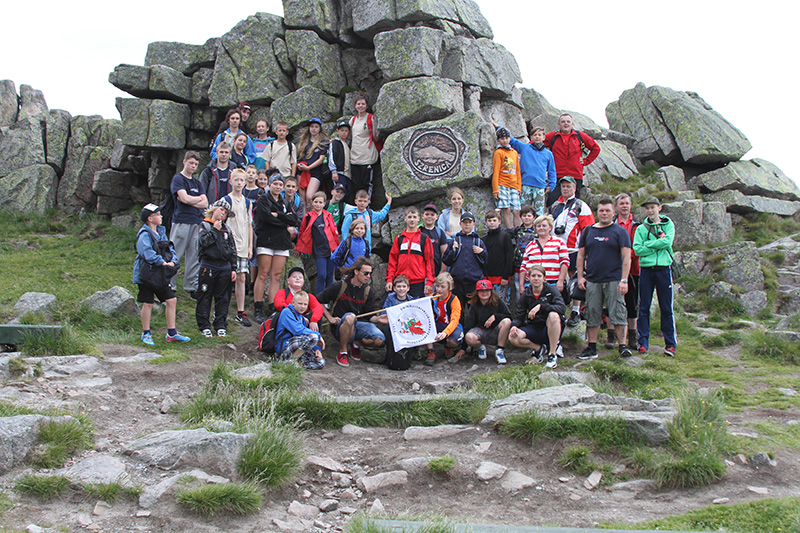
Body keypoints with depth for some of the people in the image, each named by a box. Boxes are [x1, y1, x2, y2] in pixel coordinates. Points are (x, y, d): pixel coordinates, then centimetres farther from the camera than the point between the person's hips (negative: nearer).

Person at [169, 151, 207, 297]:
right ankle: (169, 286, 0)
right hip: (181, 221, -6)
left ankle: (192, 286, 10)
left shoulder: (198, 183, 20)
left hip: (197, 222, 6)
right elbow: (185, 198, -13)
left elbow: (205, 204, 8)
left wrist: (190, 201, -6)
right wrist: (199, 199, 5)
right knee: (175, 256, -5)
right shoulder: (178, 179, 1)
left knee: (195, 256, 5)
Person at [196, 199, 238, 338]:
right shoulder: (205, 225, 1)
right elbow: (203, 242, -15)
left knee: (223, 298, 7)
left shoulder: (227, 229, 14)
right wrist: (214, 229, -11)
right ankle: (204, 326, 9)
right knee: (205, 297, 1)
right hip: (208, 266, -4)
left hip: (224, 268, 4)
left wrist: (233, 269, 9)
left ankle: (221, 326, 15)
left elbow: (233, 250, 14)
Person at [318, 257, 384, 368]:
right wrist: (330, 318, -7)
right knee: (350, 317, -40)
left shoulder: (368, 291, 7)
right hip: (340, 327, -4)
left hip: (359, 325, 4)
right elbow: (319, 302, 2)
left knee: (379, 340, -26)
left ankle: (356, 343, 8)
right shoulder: (338, 286, -5)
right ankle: (342, 353, -21)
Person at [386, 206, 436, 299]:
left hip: (418, 282, -2)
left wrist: (429, 282, -6)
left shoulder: (424, 238, 7)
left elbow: (429, 260, 3)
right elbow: (392, 259, 11)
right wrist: (389, 279, 2)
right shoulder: (398, 238, 13)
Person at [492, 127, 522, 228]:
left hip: (514, 187, 5)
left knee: (516, 211, 0)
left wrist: (519, 187, 15)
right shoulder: (498, 152, 1)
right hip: (502, 185, -5)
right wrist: (495, 190, -9)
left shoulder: (515, 152, 18)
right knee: (506, 210, -13)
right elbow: (495, 172, -3)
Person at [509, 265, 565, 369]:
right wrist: (514, 325, -21)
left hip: (550, 329, -3)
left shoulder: (551, 290, -7)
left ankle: (552, 354, -22)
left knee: (553, 315, -36)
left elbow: (562, 308, -23)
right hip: (533, 328, 3)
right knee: (513, 338, -24)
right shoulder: (526, 295, 3)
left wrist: (541, 306, -33)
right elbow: (519, 315, 2)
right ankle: (538, 349, 4)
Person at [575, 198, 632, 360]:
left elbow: (626, 257, -3)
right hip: (592, 281, 4)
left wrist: (624, 280, -12)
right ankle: (592, 348, 12)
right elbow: (580, 256, 15)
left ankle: (623, 346, -1)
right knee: (592, 315, 5)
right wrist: (580, 277, 5)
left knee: (618, 314, -6)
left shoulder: (620, 231, 2)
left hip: (614, 280, -3)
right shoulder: (588, 231, 12)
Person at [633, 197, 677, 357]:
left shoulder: (668, 224, 8)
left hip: (663, 268, -1)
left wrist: (648, 244, -8)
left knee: (666, 308, 2)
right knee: (643, 307, 2)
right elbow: (637, 249, -5)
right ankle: (643, 343, 7)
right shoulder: (641, 228, 9)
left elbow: (668, 241, -11)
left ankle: (671, 344, 8)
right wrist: (658, 244, -9)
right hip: (646, 269, 1)